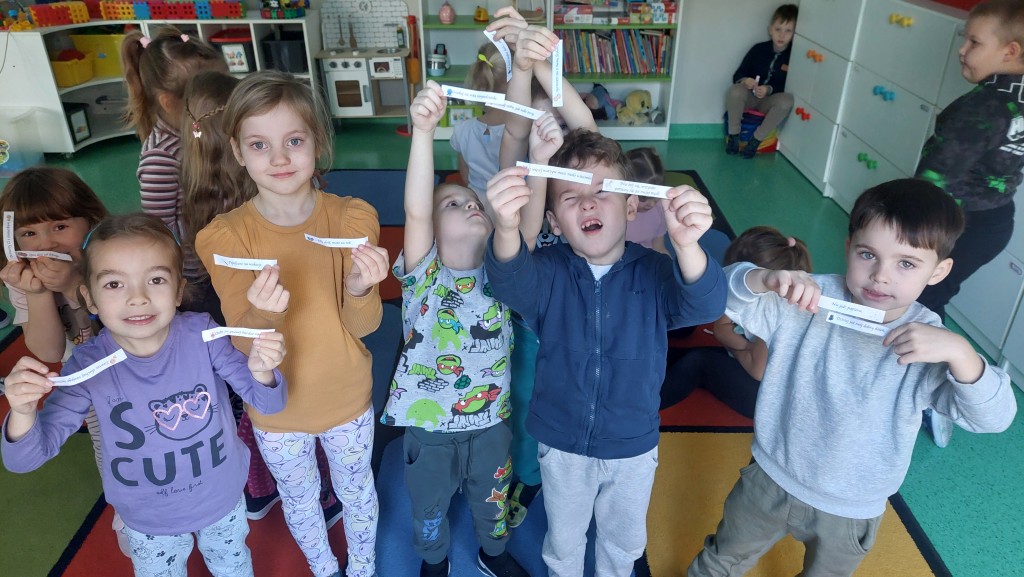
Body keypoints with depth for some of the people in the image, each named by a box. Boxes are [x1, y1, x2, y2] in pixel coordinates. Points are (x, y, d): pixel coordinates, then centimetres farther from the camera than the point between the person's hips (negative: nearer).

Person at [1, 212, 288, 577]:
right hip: (149, 519, 0)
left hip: (223, 498, 1)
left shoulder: (202, 335, -24)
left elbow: (267, 403, -18)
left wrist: (261, 372, -41)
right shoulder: (88, 365, -23)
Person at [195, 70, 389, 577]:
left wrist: (360, 290, -37)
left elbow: (362, 326, -14)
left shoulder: (352, 218, -18)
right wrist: (262, 313, -38)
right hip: (275, 408, 0)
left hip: (348, 399, 0)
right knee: (299, 499, 24)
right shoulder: (224, 237, -18)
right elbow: (243, 342, -15)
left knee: (356, 490, 23)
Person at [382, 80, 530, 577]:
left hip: (490, 418, 2)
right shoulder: (423, 276, -18)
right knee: (429, 504, 23)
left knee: (491, 498, 26)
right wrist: (423, 130, -48)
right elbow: (415, 211, -35)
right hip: (428, 423, -2)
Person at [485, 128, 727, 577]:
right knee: (563, 539, 25)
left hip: (634, 447, 1)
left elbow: (704, 304, -34)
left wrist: (687, 244, -57)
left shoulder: (655, 272, -16)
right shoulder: (548, 273, -17)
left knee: (625, 539, 27)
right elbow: (511, 280, -38)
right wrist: (507, 228, -62)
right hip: (561, 445, 0)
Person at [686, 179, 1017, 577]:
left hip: (851, 512, 1)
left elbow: (994, 417, -27)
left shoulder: (930, 345, -20)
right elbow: (725, 294, -21)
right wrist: (765, 279, -42)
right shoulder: (808, 300, -20)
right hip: (771, 480, 0)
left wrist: (959, 352, -44)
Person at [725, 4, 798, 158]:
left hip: (769, 102, 0)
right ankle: (734, 135, -15)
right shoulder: (759, 49, -5)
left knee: (787, 100, -33)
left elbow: (789, 87, -8)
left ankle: (756, 139, -20)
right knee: (735, 90, -32)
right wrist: (744, 80, -25)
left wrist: (769, 89, -26)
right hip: (750, 97, 1)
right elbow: (737, 75, -1)